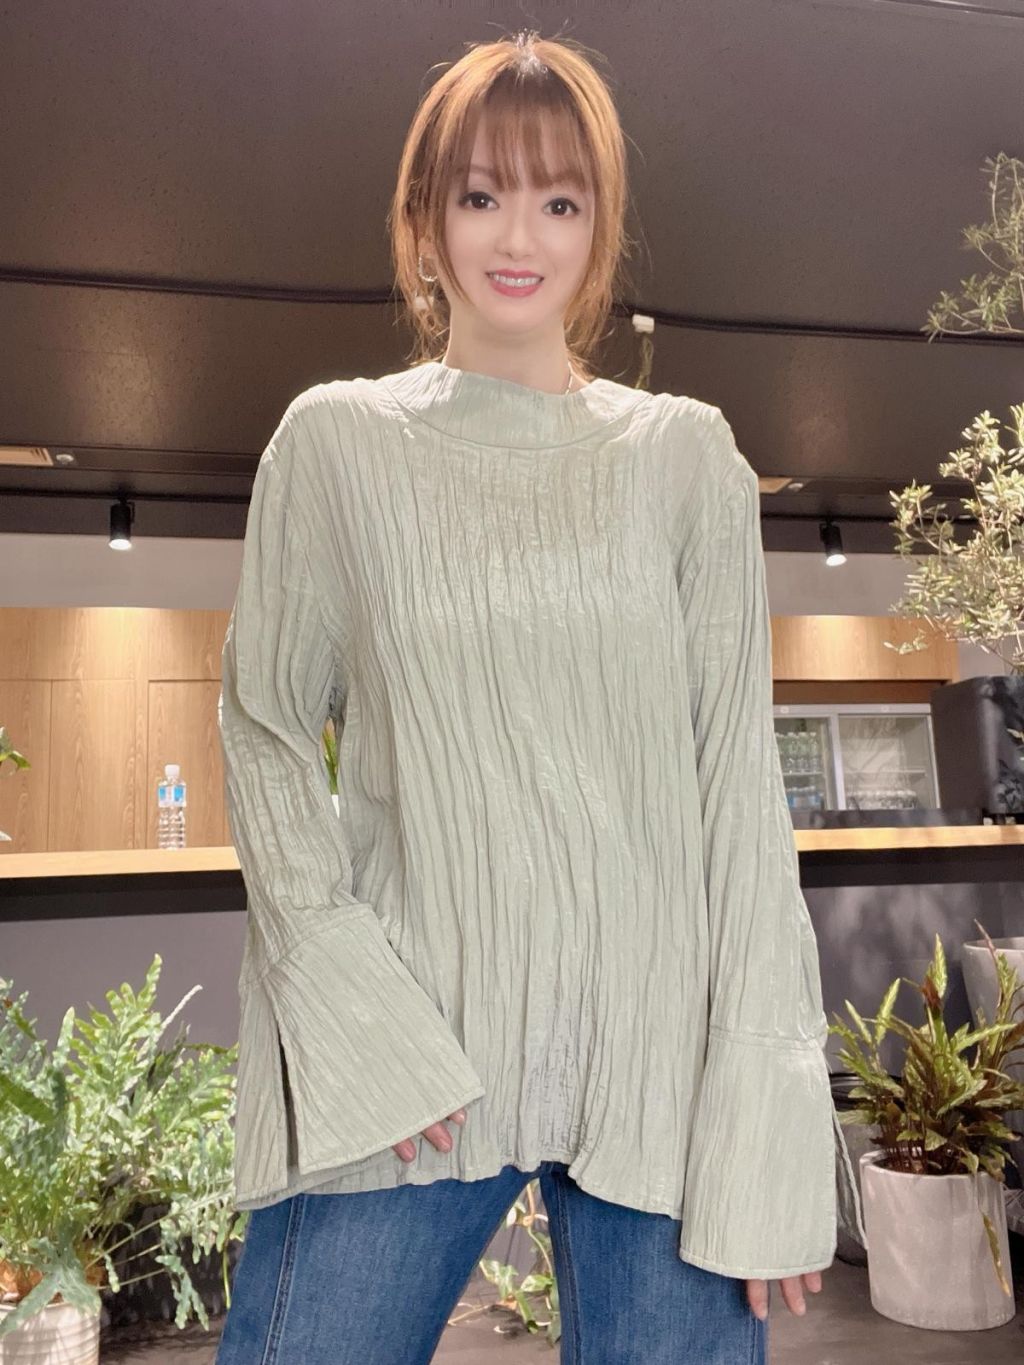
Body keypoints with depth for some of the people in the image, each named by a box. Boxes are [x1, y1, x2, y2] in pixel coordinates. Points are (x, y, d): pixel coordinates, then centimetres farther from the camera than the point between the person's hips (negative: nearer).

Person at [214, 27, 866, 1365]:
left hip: (660, 1049, 1)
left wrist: (767, 1116, -5)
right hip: (405, 1063, 0)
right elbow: (265, 731, 3)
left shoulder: (685, 453, 5)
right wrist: (360, 1012, -10)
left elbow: (739, 776, 1)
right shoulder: (337, 438, 4)